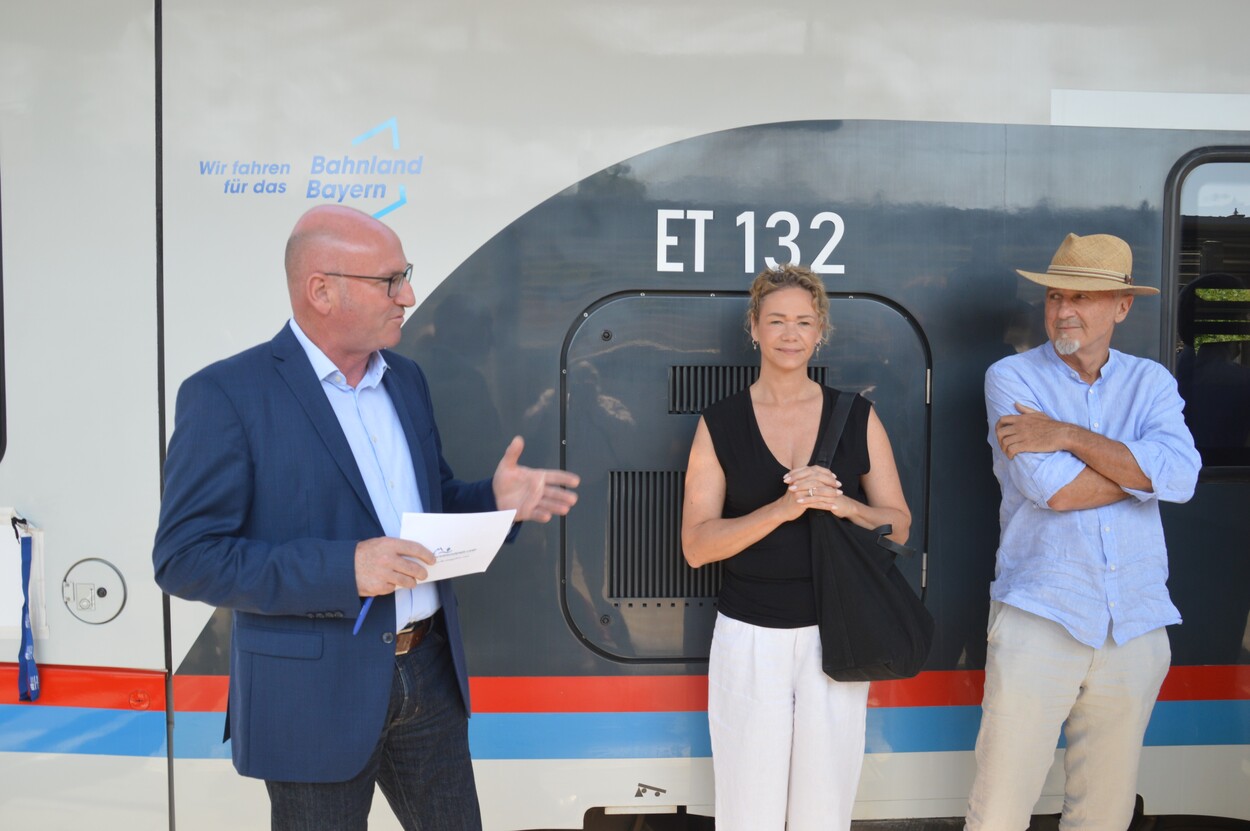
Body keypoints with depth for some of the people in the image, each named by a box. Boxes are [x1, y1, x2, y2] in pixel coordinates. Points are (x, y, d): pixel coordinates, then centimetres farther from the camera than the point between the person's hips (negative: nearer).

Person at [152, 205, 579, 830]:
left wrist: (495, 498, -5)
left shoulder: (406, 380, 8)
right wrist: (344, 568, -25)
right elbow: (184, 559, -16)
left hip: (431, 673, 6)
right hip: (315, 693, -6)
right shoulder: (225, 395, -13)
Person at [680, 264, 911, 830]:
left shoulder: (857, 417, 2)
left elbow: (899, 525, 5)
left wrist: (842, 504, -15)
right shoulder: (720, 424, -1)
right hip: (749, 637, -1)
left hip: (835, 635, 1)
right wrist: (783, 508, -20)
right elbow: (697, 546, -7)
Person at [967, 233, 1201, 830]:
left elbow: (1181, 477, -12)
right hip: (1040, 618, -3)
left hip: (1135, 627, 3)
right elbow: (1052, 490, -15)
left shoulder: (1150, 382, 7)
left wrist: (1069, 436, -17)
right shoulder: (1011, 377, -2)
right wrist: (1142, 467, -5)